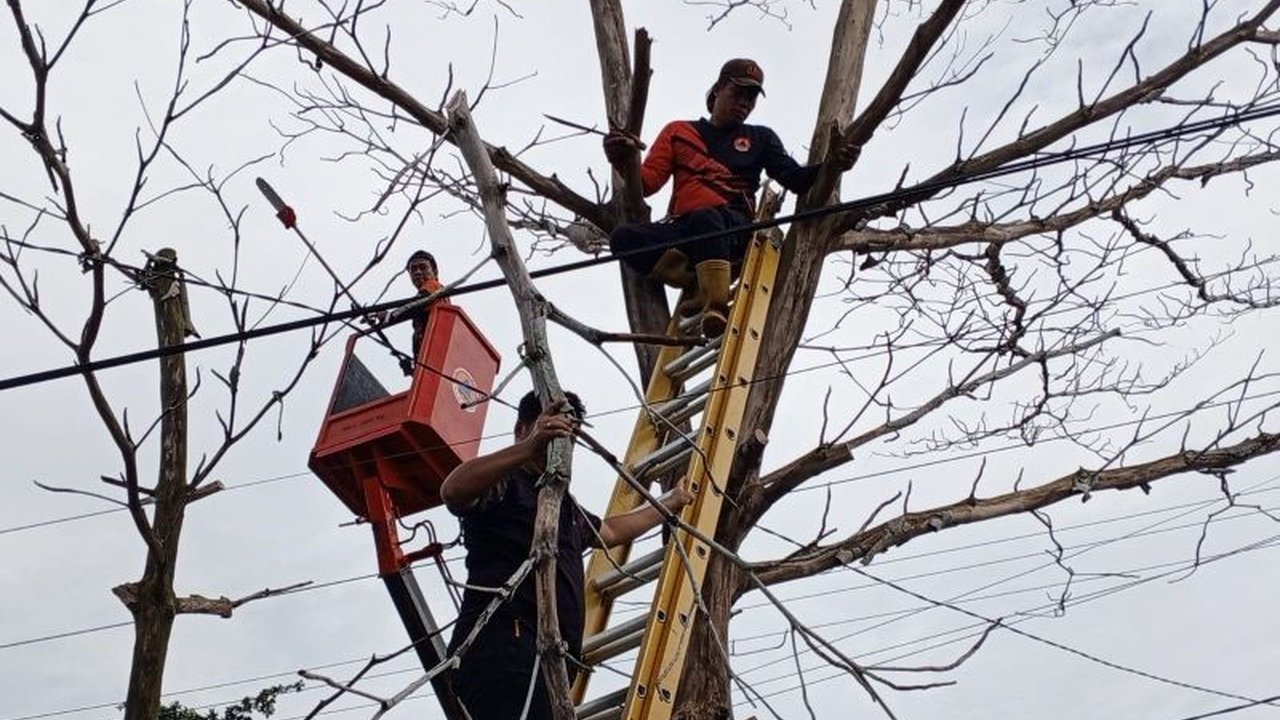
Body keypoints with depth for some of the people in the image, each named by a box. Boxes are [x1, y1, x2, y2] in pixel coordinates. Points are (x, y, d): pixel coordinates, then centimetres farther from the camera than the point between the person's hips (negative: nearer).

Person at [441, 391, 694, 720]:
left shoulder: (563, 503, 34)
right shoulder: (503, 483, 5)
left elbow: (611, 531, 53)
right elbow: (452, 491, -18)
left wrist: (668, 504, 61)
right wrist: (530, 448, -30)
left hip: (550, 658, 9)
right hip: (502, 644, -9)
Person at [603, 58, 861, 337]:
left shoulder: (760, 138, 23)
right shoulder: (678, 132, 23)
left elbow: (796, 179, 9)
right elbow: (647, 182, 12)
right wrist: (625, 163, -11)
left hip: (734, 229, -2)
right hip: (681, 229, 2)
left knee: (705, 218, -39)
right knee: (623, 238, -27)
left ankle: (717, 304, -44)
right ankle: (700, 286, -31)